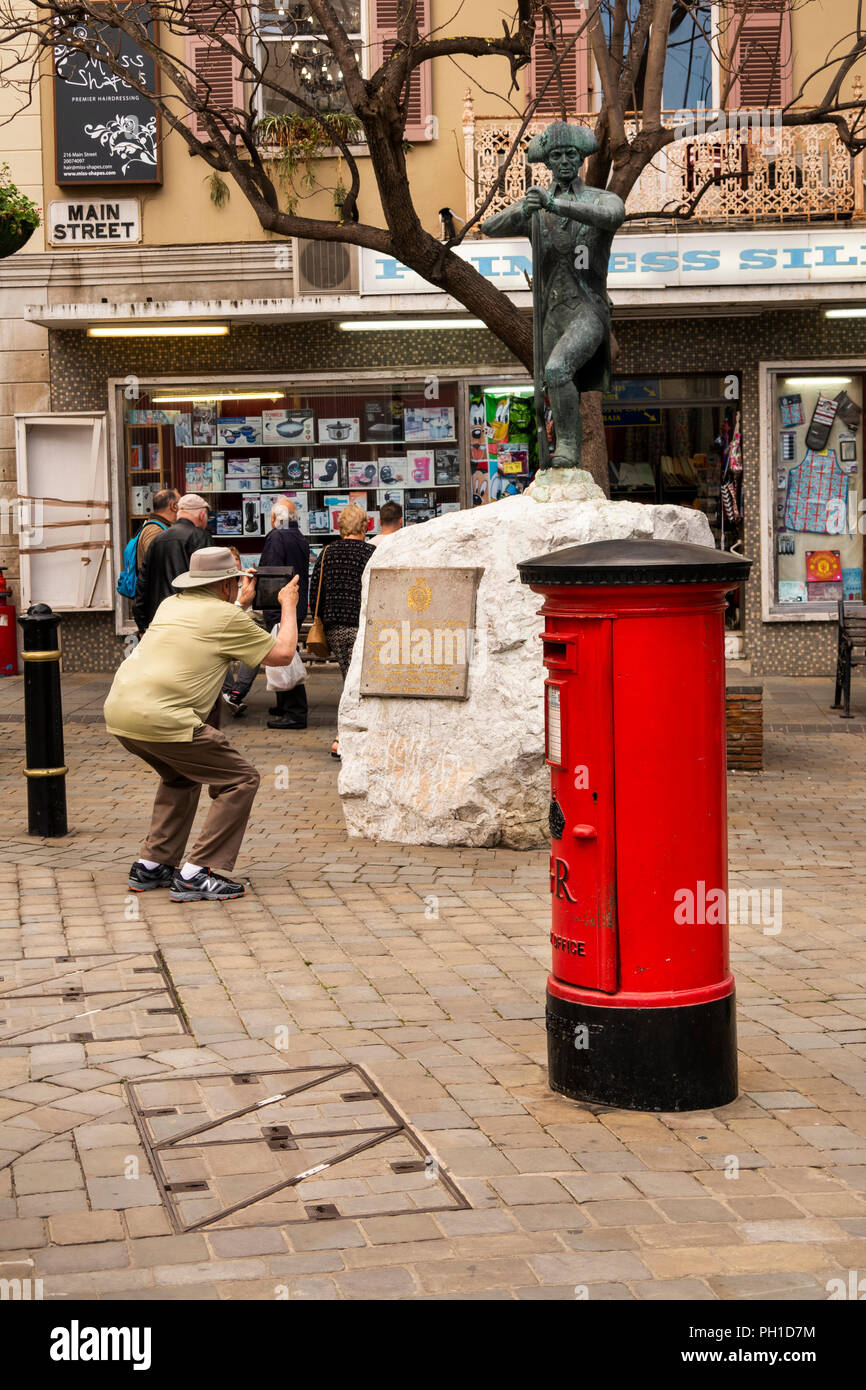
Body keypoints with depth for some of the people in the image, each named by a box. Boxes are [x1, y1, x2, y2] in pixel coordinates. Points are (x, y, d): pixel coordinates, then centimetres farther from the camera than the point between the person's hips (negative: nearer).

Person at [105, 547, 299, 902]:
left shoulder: (171, 605, 21)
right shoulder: (226, 616, -1)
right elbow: (282, 653, 6)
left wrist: (241, 604, 46)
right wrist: (289, 606, 21)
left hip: (118, 709, 9)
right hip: (160, 718, -9)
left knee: (182, 776, 31)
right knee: (240, 780, 2)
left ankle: (152, 866, 27)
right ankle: (195, 876, -3)